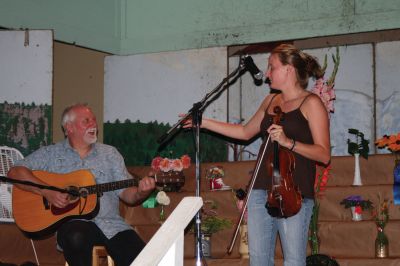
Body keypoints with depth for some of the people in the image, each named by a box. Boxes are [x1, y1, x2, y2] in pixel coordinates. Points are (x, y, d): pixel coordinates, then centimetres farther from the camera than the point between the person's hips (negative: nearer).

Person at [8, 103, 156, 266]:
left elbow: (127, 193, 10)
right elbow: (15, 172, 0)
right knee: (77, 237, -38)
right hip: (73, 221, -2)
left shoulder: (110, 154, 16)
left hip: (111, 223, 2)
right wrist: (47, 191, -14)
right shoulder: (51, 154, 9)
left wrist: (140, 193, -14)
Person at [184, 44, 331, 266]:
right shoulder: (270, 101, 18)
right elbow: (246, 132, 31)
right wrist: (205, 123, 28)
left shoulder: (311, 103, -3)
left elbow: (324, 154, -10)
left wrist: (288, 142, -22)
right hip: (261, 190, 7)